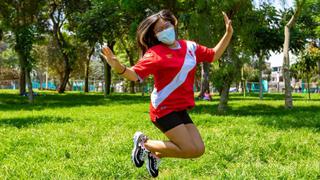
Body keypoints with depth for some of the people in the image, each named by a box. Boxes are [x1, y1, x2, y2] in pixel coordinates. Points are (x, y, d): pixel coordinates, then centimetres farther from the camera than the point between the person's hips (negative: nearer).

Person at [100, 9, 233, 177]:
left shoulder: (190, 47, 7)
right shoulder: (155, 53, -12)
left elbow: (214, 55, 19)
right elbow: (135, 75, -19)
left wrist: (228, 34, 10)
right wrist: (119, 67, -39)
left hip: (180, 109, 7)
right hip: (164, 109, -7)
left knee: (198, 149, 1)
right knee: (190, 149, -15)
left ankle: (155, 154, 18)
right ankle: (144, 143, 3)